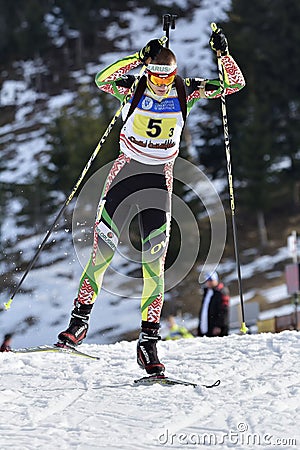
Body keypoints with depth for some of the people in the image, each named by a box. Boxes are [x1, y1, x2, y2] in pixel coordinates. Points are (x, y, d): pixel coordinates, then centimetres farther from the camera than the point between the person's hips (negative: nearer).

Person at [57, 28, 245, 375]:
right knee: (102, 252, -6)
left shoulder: (185, 92, -2)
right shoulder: (133, 89, -7)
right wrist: (139, 57, -33)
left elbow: (234, 84, -3)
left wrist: (223, 53, -19)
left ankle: (148, 341, -5)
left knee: (154, 262, -7)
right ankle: (78, 323, 10)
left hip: (160, 180, 1)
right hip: (125, 172, -1)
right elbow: (102, 80, -27)